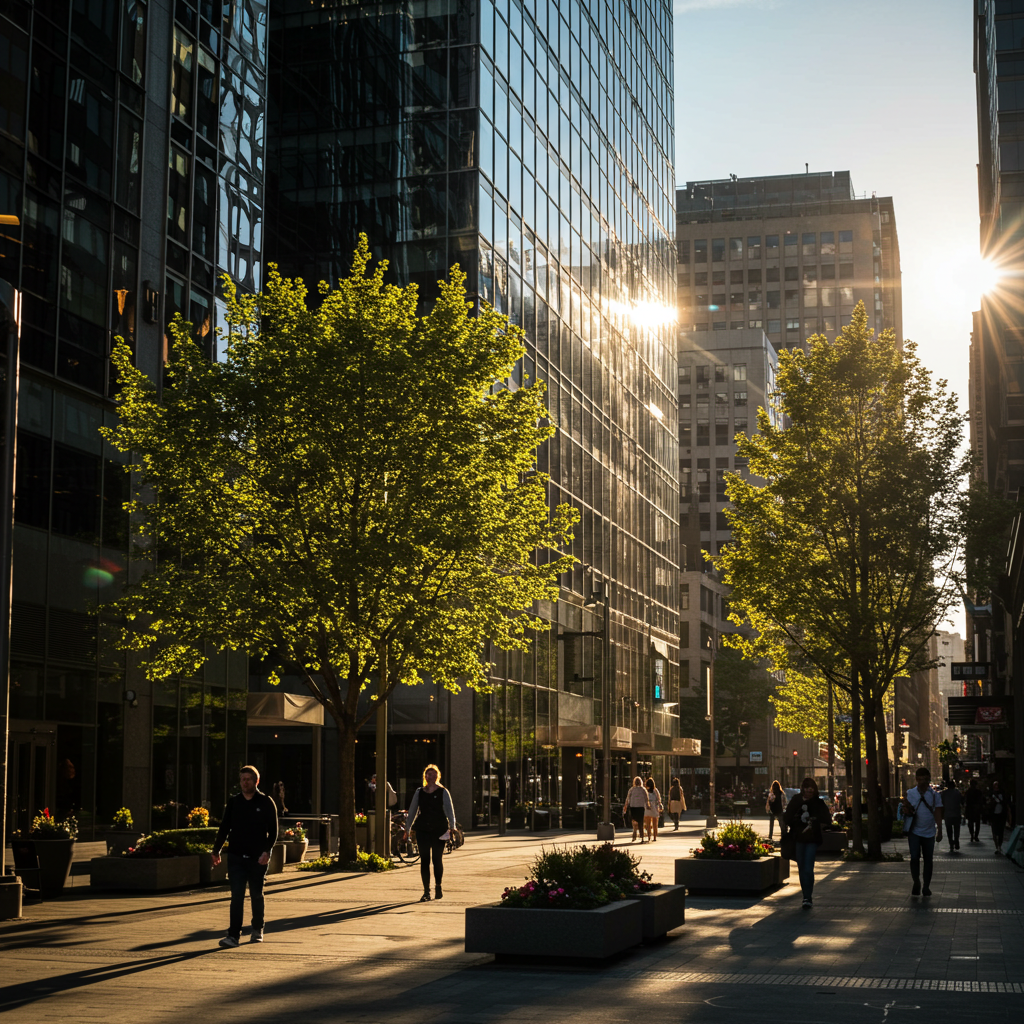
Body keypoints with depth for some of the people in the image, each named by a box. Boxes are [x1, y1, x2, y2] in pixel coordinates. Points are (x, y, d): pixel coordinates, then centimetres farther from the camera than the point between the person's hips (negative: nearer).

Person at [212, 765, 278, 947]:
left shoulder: (266, 803, -1)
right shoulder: (233, 802, 7)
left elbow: (273, 831, -2)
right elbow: (224, 828, 13)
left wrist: (267, 851, -15)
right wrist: (216, 850, 7)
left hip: (258, 858, -1)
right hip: (236, 857, 1)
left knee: (256, 895, 12)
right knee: (237, 896, -7)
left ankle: (257, 930, 29)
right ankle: (233, 935, -9)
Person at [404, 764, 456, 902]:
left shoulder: (443, 792, 2)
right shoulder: (419, 792, 10)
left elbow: (449, 810, -3)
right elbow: (412, 811, 16)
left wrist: (452, 827, -14)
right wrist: (407, 828, 15)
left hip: (439, 830, -2)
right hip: (422, 829, 2)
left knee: (437, 859, 7)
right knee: (424, 860, -4)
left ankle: (438, 887, 27)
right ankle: (426, 892, -3)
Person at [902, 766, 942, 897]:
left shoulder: (935, 795, 2)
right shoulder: (910, 793, 2)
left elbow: (938, 814, 3)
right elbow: (907, 811, 2)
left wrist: (939, 829, -6)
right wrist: (907, 808, -21)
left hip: (929, 832, 1)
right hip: (914, 831, -1)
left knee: (928, 859, 5)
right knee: (914, 857, -10)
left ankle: (926, 887, 15)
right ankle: (916, 883, 6)